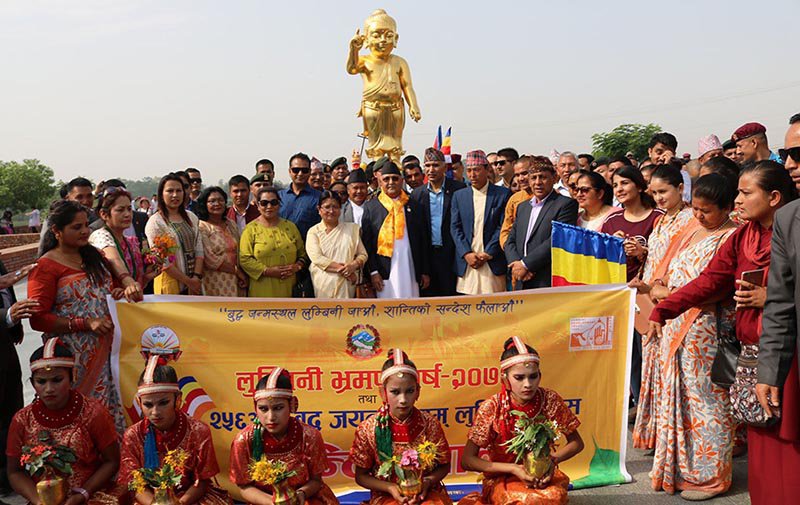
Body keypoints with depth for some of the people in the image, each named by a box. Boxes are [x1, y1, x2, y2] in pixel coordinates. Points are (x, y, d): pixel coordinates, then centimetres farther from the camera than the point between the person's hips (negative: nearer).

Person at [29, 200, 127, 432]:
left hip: (105, 350, 6)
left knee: (109, 408, 9)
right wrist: (86, 324, -20)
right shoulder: (45, 267, -9)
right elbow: (38, 319, -13)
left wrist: (116, 294, 3)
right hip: (73, 358, -6)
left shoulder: (94, 256, 12)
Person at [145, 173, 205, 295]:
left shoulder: (191, 217, 11)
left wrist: (197, 277, -8)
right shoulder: (155, 222, -6)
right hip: (170, 285, -4)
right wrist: (188, 281, -12)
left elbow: (199, 250, 6)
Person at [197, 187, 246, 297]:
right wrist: (237, 271, -8)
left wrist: (243, 276, -3)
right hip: (216, 284, -5)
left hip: (236, 283, 5)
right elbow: (210, 260, -13)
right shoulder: (201, 228, -6)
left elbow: (239, 253, 13)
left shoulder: (232, 224, 13)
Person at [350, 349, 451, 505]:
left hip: (426, 492, 2)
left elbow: (443, 466, 6)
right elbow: (361, 475, 1)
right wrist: (390, 487, -14)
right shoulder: (368, 429, -8)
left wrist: (428, 481, -14)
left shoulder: (430, 424, -6)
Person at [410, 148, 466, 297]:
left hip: (451, 254, -3)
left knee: (451, 295, 2)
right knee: (429, 298, 7)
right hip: (427, 255, 3)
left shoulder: (458, 189, -2)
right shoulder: (418, 193, 8)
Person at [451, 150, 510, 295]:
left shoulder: (503, 194, 3)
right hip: (466, 262, 2)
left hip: (492, 262, -2)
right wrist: (467, 254, -6)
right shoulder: (459, 195, 12)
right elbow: (455, 228, 7)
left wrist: (487, 254, -8)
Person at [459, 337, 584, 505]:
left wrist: (552, 460, -18)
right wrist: (513, 469, -23)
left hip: (543, 474, 3)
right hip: (502, 478, -2)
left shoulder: (549, 400, -12)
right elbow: (467, 460, -14)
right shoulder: (491, 407, -17)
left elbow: (576, 443, 2)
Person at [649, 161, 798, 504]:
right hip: (751, 349, 5)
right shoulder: (742, 237, 11)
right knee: (758, 436, 10)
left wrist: (772, 297, -15)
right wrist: (663, 309, -5)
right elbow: (709, 280, 4)